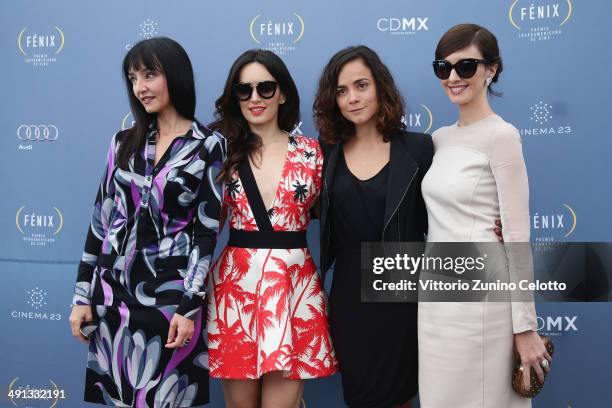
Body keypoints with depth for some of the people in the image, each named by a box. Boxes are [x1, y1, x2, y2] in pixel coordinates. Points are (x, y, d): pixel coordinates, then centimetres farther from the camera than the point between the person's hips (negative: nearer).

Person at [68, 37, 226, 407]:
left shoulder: (208, 146, -4)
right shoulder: (124, 142, 8)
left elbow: (206, 232, -7)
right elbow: (102, 218, 9)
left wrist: (190, 306, -12)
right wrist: (83, 294, 5)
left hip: (171, 293, -4)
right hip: (113, 289, 4)